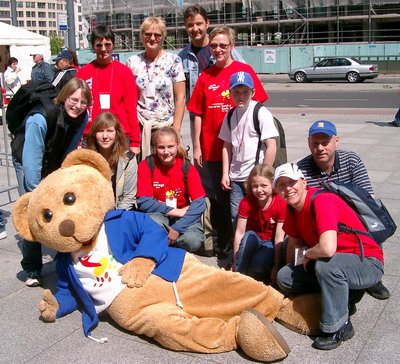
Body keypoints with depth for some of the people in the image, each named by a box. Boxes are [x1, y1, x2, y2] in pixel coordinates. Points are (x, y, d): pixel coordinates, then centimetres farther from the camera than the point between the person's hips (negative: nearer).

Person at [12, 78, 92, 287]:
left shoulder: (81, 117, -18)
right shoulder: (40, 120, -35)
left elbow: (69, 151, -3)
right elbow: (32, 161, -32)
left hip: (55, 163, 5)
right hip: (28, 162, -4)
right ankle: (32, 270, -3)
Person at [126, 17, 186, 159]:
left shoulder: (173, 61, 0)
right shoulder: (133, 62, 7)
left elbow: (180, 98, -2)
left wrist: (176, 129, -7)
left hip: (166, 126, -1)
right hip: (141, 127, 2)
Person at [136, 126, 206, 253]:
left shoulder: (187, 167, -9)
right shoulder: (146, 166, -10)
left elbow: (199, 203, -15)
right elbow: (143, 202, -15)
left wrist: (176, 229, -25)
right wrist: (176, 211, -18)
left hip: (183, 217, 1)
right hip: (157, 215, -1)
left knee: (193, 241, -28)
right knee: (154, 221, -36)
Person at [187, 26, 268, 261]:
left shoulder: (245, 71, -2)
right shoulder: (205, 76, 7)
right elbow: (198, 114, 8)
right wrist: (196, 147, 5)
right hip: (210, 149, 3)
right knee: (214, 197, 10)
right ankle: (222, 242, 26)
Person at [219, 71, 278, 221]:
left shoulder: (261, 113, -8)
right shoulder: (230, 115, 9)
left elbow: (271, 146, -10)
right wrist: (225, 174, 10)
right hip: (236, 177, 6)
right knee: (235, 216, 11)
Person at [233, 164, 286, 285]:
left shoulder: (281, 204, -23)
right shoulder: (246, 202, -17)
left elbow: (279, 238, -21)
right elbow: (239, 233, -16)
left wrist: (276, 266, -19)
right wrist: (236, 262, -17)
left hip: (270, 243, -2)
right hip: (253, 240, 2)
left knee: (259, 263, -33)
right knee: (249, 236, -34)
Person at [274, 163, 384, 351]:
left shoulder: (321, 201, -28)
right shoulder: (292, 208, 0)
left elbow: (328, 249, -40)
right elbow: (294, 243, 14)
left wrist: (307, 254, -19)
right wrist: (293, 271, 15)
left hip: (367, 264, -8)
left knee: (326, 264, -38)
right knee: (283, 277, -5)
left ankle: (338, 327, -17)